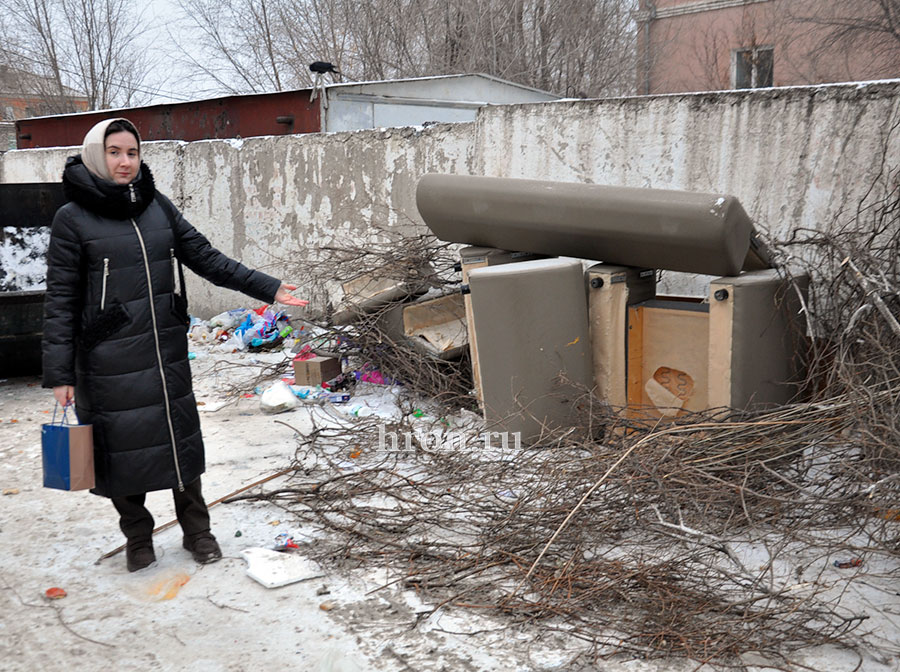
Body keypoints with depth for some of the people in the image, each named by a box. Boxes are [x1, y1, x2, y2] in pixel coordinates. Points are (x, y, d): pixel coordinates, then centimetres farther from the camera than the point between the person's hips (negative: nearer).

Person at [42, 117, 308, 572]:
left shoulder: (157, 206, 5)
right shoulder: (72, 219, -6)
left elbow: (206, 258, 7)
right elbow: (61, 299, -6)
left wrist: (268, 289, 0)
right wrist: (59, 374, -10)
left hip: (166, 350, 4)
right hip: (109, 360, -3)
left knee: (180, 437, 11)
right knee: (123, 446, 7)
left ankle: (196, 531, 28)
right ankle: (138, 538, 29)